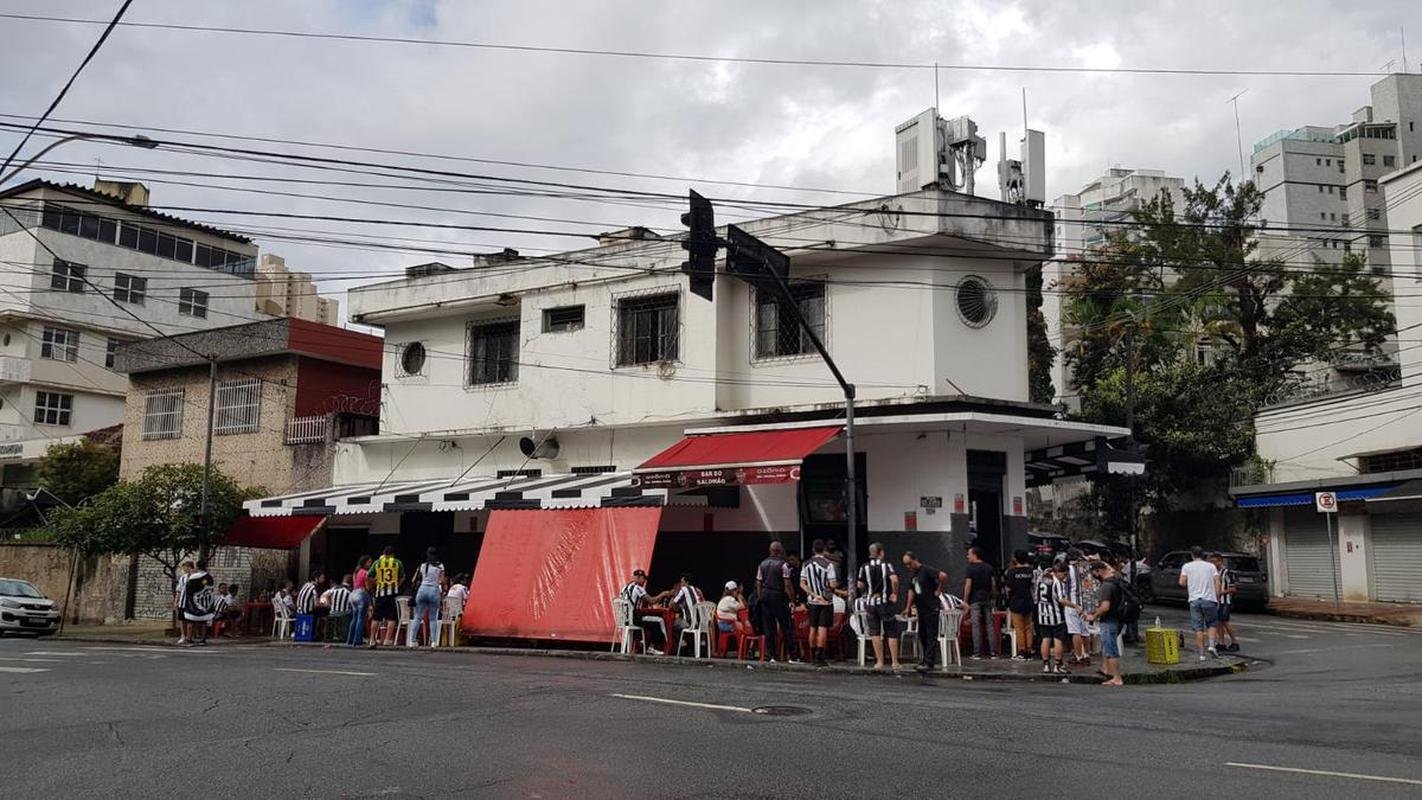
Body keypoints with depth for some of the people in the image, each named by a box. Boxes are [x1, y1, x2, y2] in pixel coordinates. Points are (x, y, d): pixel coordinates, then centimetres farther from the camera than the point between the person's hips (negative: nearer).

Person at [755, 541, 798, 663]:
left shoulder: (762, 564, 9)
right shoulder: (783, 564, -8)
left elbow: (758, 583, 10)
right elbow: (787, 584, -12)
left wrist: (760, 598, 15)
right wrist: (792, 599, -6)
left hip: (765, 595, 5)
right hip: (778, 596, -5)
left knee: (768, 628, 8)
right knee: (786, 626, 1)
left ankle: (772, 656, 7)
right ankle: (791, 656, 1)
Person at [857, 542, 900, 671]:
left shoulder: (864, 567, 2)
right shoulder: (886, 565, -7)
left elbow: (860, 585, 1)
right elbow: (894, 579, -23)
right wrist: (895, 593, -10)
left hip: (870, 603, 2)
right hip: (886, 602, -2)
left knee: (875, 633, 7)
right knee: (892, 632, 6)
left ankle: (879, 662, 6)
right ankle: (894, 662, 6)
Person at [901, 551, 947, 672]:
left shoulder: (927, 570, -15)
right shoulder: (911, 574, 12)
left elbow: (943, 576, -27)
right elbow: (911, 591, 16)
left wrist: (939, 590, -17)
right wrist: (907, 608, 10)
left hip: (932, 608, -9)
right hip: (921, 608, 9)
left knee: (931, 636, -7)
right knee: (922, 635, 12)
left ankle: (928, 662, -9)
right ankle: (926, 659, 22)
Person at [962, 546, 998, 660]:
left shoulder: (971, 568, -8)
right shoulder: (989, 567, 8)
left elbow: (968, 586, -11)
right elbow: (993, 583, 9)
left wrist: (965, 601, -6)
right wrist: (991, 596, 17)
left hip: (975, 600, -5)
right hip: (987, 599, 5)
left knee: (976, 626, -2)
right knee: (989, 625, 7)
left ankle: (977, 653, -2)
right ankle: (993, 652, 6)